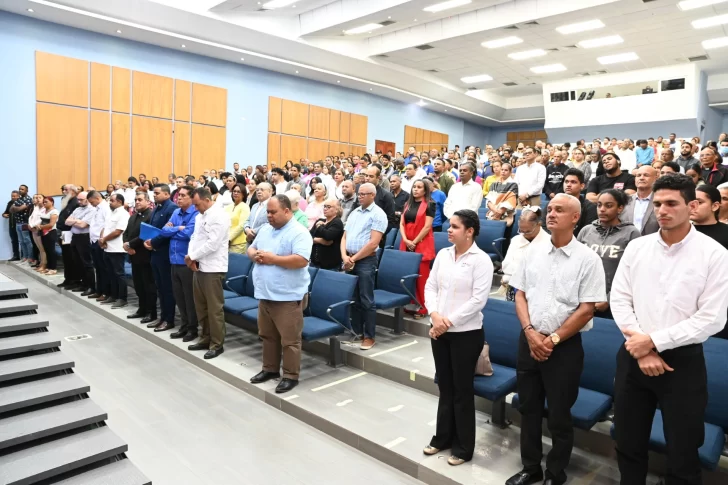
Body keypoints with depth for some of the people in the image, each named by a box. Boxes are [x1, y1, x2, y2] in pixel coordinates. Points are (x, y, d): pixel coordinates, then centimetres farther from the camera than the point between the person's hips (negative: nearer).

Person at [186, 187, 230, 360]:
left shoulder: (219, 216, -12)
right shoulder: (200, 216, 16)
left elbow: (212, 244, -19)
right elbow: (194, 238, 17)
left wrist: (192, 256, -10)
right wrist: (190, 257, -1)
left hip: (212, 268, -9)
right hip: (198, 266, 9)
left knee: (214, 308, -3)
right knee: (200, 306, 14)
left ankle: (217, 344, 7)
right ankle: (206, 338, 26)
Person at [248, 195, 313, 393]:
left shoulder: (299, 233, -14)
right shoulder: (265, 230, 13)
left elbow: (302, 260, -25)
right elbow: (251, 248, 21)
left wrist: (273, 259, -20)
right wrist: (254, 255, -3)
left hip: (288, 297, -8)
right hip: (265, 294, 8)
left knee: (289, 340, 1)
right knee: (268, 335, 19)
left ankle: (291, 376, 14)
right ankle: (270, 369, 35)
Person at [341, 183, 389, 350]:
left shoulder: (378, 214, -8)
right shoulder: (354, 212, 14)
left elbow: (373, 243, -15)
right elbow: (344, 237, 13)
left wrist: (354, 259, -12)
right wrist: (345, 257, -4)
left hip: (366, 261, -7)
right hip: (349, 260, 7)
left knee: (366, 300, -2)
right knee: (353, 299, 13)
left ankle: (369, 336, 9)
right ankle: (356, 332, 24)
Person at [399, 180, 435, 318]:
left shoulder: (430, 204, -3)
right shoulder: (408, 204, 15)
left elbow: (427, 226, -11)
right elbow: (402, 223, 8)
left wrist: (415, 242, -12)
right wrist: (405, 240, -7)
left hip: (422, 245, -6)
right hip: (406, 244, 6)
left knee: (422, 276, -3)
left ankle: (423, 307, 4)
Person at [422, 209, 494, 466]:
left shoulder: (481, 260, -12)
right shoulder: (443, 254, 5)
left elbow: (478, 300, -17)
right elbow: (430, 287, 5)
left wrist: (449, 321, -18)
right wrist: (435, 315, -11)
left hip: (466, 333, -5)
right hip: (439, 331, 5)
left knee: (462, 389, 7)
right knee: (445, 386, 18)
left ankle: (463, 447, 24)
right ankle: (442, 437, 35)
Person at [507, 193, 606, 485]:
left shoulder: (588, 259, -8)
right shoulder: (533, 251, 4)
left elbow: (586, 310, -11)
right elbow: (520, 295, 5)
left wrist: (553, 340, -12)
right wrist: (531, 332, -8)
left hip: (565, 347, -4)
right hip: (529, 341, 4)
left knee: (559, 417, 8)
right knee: (529, 409, 16)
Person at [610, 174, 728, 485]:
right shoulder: (636, 247, 1)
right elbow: (619, 299, 0)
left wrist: (654, 341, -16)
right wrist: (640, 348, -10)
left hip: (683, 361, -3)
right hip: (633, 356, 3)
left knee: (682, 453, 13)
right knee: (628, 443, 18)